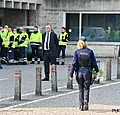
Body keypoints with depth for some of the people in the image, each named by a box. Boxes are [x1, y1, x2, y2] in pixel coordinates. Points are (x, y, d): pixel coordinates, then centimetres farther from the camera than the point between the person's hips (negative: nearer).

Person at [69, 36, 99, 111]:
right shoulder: (90, 51, -2)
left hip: (79, 72, 1)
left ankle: (81, 105, 14)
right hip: (87, 72, -1)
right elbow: (94, 62, 1)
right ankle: (86, 100, -17)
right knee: (86, 88, 9)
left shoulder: (77, 52, -4)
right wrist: (97, 71, 15)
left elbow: (74, 63, -7)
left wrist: (71, 74, -3)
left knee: (81, 89, 12)